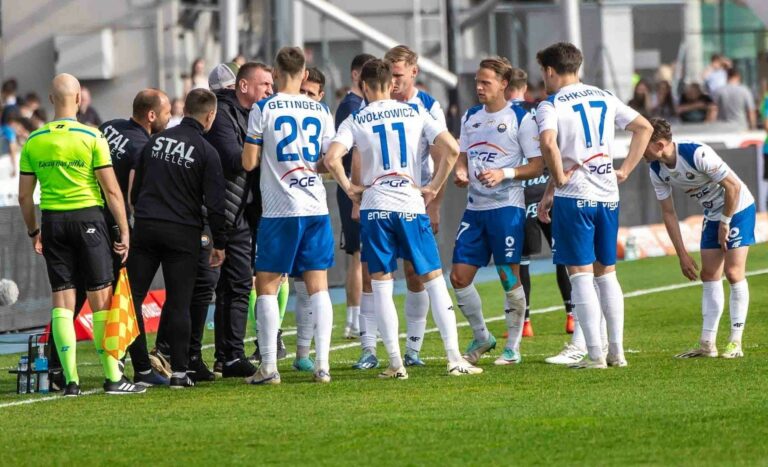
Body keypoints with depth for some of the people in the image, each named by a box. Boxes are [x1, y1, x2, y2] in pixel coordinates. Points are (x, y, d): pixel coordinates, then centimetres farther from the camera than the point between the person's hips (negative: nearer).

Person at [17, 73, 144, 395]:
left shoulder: (34, 141, 3)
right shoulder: (92, 137, -7)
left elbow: (24, 195, 6)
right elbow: (111, 190, -9)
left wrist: (33, 232, 18)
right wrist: (124, 231, -2)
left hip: (52, 220, 3)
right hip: (87, 217, -3)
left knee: (62, 300, 6)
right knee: (101, 299, 0)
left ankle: (70, 379, 1)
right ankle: (113, 377, -1)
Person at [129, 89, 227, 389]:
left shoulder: (155, 141, 9)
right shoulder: (206, 152, -5)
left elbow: (135, 189, 16)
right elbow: (215, 203, -6)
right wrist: (219, 243, 3)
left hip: (145, 228, 3)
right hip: (183, 233, -3)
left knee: (132, 296, 6)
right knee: (179, 304, 2)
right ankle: (179, 371, 2)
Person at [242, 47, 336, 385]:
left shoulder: (263, 110, -5)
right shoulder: (320, 111, 6)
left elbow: (248, 163, -3)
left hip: (279, 211, -3)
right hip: (316, 208, 3)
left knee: (267, 286, 4)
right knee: (318, 286, 6)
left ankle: (268, 367, -1)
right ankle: (322, 365, 0)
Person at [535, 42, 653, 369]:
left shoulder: (550, 106, -7)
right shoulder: (604, 99, 12)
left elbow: (548, 143, -26)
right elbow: (644, 127, 17)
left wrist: (558, 180, -12)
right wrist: (625, 170, 14)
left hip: (574, 197, -6)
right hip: (608, 195, 6)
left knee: (580, 274, -2)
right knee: (606, 272, 14)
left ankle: (595, 354, -5)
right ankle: (617, 351, 13)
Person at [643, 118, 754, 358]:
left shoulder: (697, 154, -31)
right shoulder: (656, 170, -9)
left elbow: (733, 186, -24)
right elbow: (668, 213, 0)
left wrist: (725, 223, -15)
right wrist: (682, 255, -3)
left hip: (738, 208, -7)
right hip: (712, 214, 7)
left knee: (733, 272, -12)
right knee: (709, 275, 3)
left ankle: (735, 343, -7)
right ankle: (707, 344, 4)